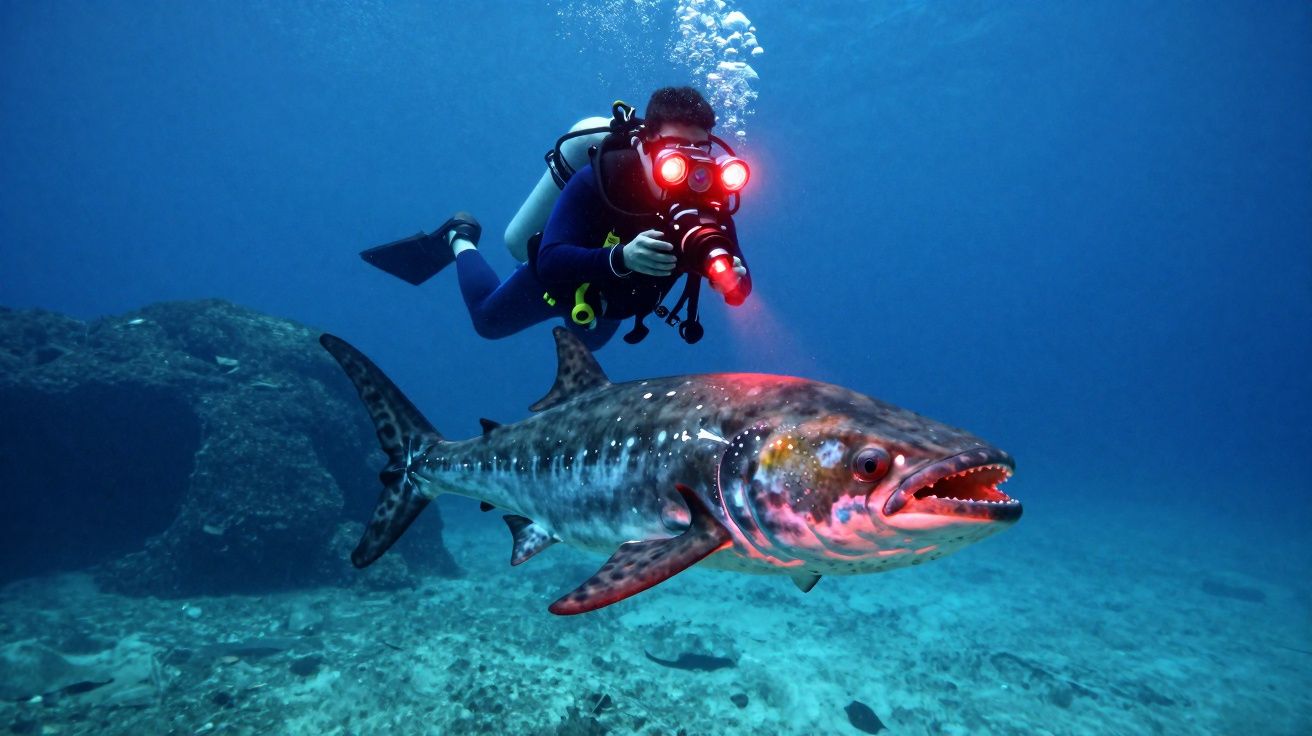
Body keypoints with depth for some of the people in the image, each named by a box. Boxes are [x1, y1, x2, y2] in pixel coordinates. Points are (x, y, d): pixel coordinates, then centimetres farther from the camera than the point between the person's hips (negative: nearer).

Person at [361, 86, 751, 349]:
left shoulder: (708, 198, -28)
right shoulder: (601, 179, -40)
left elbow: (740, 285, -27)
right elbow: (552, 263, -48)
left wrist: (731, 278, -51)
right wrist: (620, 257, -65)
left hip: (609, 303, 5)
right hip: (556, 281, -4)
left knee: (586, 341, 39)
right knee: (487, 319, 24)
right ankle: (460, 239, 45)